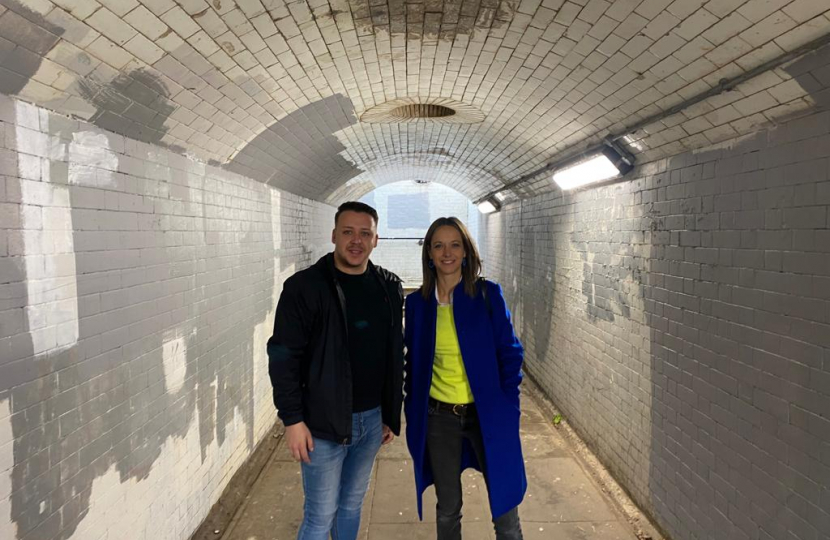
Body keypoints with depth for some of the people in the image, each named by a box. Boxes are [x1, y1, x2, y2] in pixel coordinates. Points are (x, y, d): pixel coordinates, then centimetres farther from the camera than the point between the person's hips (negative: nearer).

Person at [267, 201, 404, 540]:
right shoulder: (305, 287, -12)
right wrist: (292, 419, -13)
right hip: (323, 423, -4)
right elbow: (283, 357, -11)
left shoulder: (389, 287, 4)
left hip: (372, 420, 5)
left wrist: (391, 415, 10)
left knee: (352, 505, 21)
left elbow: (394, 357, 8)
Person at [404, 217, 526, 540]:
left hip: (487, 414, -1)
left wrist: (507, 406, -6)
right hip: (438, 418, 2)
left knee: (504, 505, 10)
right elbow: (413, 362, 7)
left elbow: (510, 353, -3)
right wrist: (413, 414, 5)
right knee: (447, 509, 17)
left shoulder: (488, 294, -7)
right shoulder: (417, 302, -1)